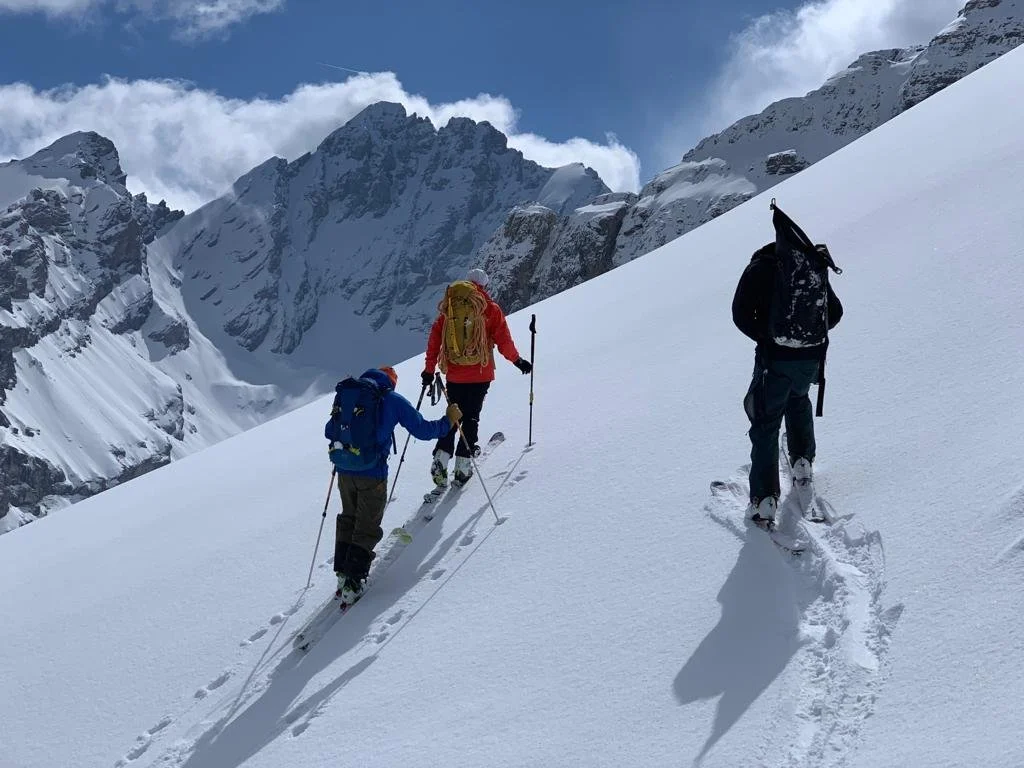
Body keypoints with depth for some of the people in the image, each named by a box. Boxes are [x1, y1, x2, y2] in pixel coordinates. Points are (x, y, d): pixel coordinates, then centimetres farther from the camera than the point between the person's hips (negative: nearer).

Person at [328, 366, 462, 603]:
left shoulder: (346, 394, 9)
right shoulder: (393, 400, -3)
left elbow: (329, 432, 19)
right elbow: (422, 430, -1)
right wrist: (449, 420, 14)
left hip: (344, 471, 4)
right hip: (372, 474, -4)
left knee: (348, 519, 23)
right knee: (367, 528, 6)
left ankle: (343, 574, 24)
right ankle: (352, 583, 2)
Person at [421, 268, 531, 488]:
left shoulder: (448, 307, 5)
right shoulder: (490, 309, -4)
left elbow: (434, 338, 3)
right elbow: (503, 342, -5)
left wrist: (429, 369, 8)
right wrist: (518, 361, 11)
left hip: (454, 375, 3)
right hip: (480, 374, -2)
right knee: (471, 418, 6)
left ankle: (441, 458, -3)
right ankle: (463, 465, 2)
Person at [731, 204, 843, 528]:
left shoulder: (762, 267, -7)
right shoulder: (817, 267, 6)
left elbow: (742, 314, -12)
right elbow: (835, 312, 13)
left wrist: (769, 339, 0)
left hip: (776, 359, -4)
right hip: (812, 358, 4)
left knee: (766, 426, 3)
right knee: (798, 400, 35)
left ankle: (764, 500, -5)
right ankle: (802, 463, 31)